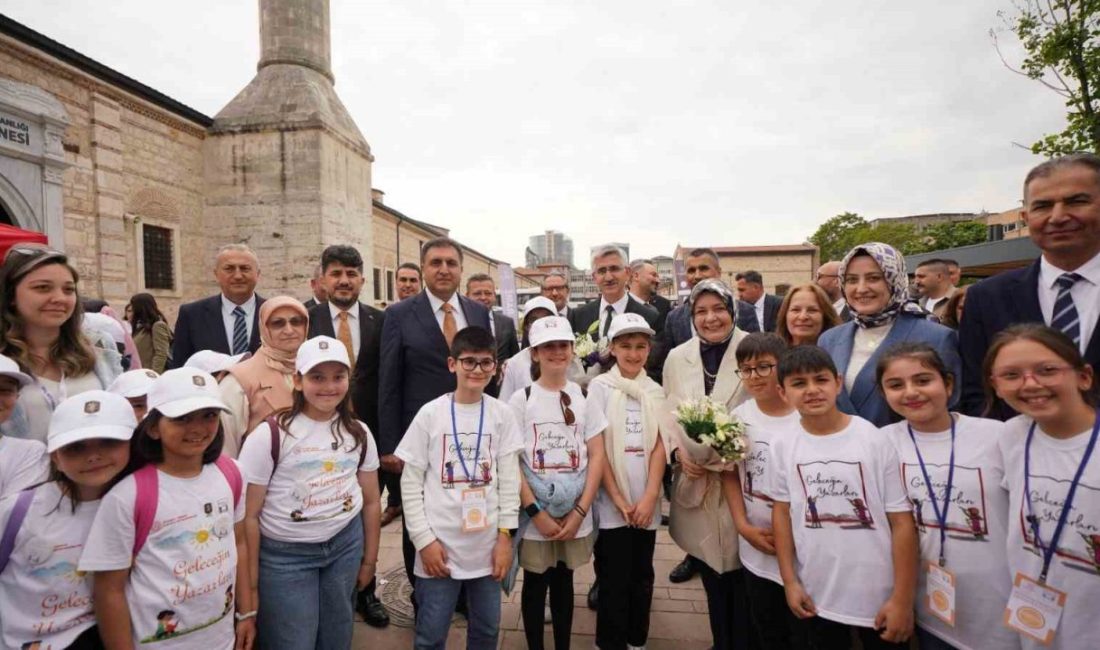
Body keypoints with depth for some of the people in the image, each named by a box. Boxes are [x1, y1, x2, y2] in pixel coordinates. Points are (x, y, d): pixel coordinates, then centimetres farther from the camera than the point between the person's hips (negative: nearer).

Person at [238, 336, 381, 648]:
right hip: (285, 555, -3)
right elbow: (249, 515, -10)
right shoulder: (270, 434, -14)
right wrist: (251, 580, -7)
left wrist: (370, 560, 12)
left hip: (346, 545, 4)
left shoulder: (358, 433, -1)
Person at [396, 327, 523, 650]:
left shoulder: (502, 414, -2)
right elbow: (410, 483, -3)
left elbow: (509, 479, 1)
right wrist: (424, 539, -7)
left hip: (488, 545, 2)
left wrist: (506, 535, -3)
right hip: (439, 544, -2)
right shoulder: (430, 414, -6)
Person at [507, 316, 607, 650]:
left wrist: (579, 511, -7)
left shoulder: (584, 397, 1)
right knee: (535, 586, 12)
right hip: (535, 515, -2)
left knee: (564, 583, 17)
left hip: (575, 514, 2)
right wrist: (536, 512, -12)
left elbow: (597, 456, -1)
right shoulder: (521, 399, -6)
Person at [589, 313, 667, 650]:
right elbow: (597, 448, -7)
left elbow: (660, 445, 0)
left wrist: (649, 496, -10)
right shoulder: (600, 386, -5)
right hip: (611, 502, -3)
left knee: (642, 577, 15)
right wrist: (619, 499, -10)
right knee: (614, 580, 5)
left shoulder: (656, 391, 5)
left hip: (646, 502, 3)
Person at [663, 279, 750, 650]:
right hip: (695, 479, 3)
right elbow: (668, 414, 9)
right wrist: (678, 452, -7)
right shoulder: (677, 357, 4)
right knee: (710, 568, 17)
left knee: (740, 569, 4)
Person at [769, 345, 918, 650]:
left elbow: (902, 521, -9)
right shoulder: (783, 446, -4)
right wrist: (790, 582, 1)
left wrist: (902, 600, -9)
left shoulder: (875, 441, -12)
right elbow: (782, 511, 4)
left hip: (880, 598, -2)